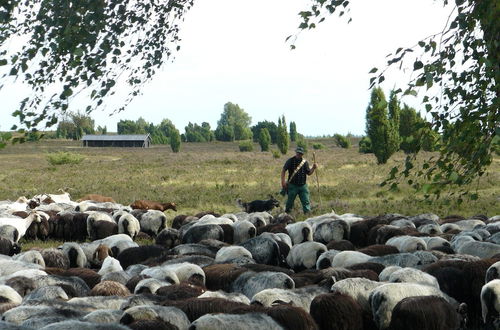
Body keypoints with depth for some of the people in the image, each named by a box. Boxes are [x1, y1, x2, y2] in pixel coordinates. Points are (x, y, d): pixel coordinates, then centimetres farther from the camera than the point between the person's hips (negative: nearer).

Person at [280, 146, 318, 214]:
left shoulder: (305, 162, 5)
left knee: (306, 201, 0)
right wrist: (283, 181, -9)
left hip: (303, 185, 2)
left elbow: (309, 173, 10)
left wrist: (313, 168, -9)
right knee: (290, 201, 5)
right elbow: (283, 171, -1)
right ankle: (286, 213, 20)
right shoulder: (290, 161, -3)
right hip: (292, 185, -2)